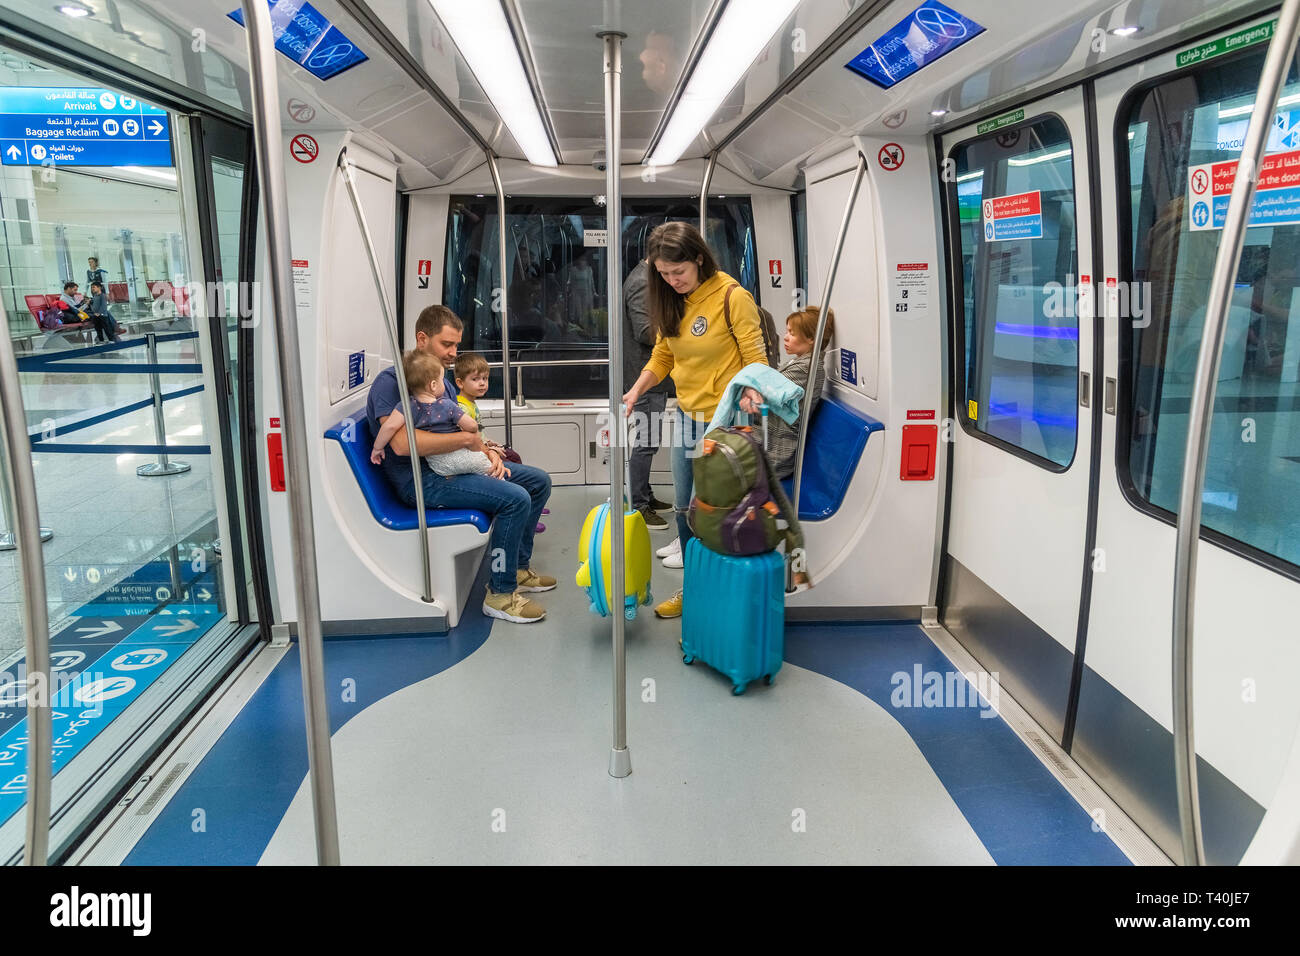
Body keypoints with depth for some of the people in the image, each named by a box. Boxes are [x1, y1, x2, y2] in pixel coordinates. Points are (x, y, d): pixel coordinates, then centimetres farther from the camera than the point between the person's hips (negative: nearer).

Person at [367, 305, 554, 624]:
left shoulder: (442, 380, 17)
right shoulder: (390, 382, -13)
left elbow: (465, 431, 22)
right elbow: (402, 443, -27)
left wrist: (488, 452, -2)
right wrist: (468, 439, -20)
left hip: (453, 466, 10)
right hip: (421, 480, -10)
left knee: (539, 481, 8)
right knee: (516, 498, -25)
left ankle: (518, 568, 19)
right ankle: (500, 594, -13)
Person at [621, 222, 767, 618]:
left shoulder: (732, 297, -16)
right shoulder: (672, 300, 5)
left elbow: (756, 362, -15)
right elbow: (662, 355, 10)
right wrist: (635, 392, -5)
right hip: (686, 417, 7)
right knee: (684, 509, 16)